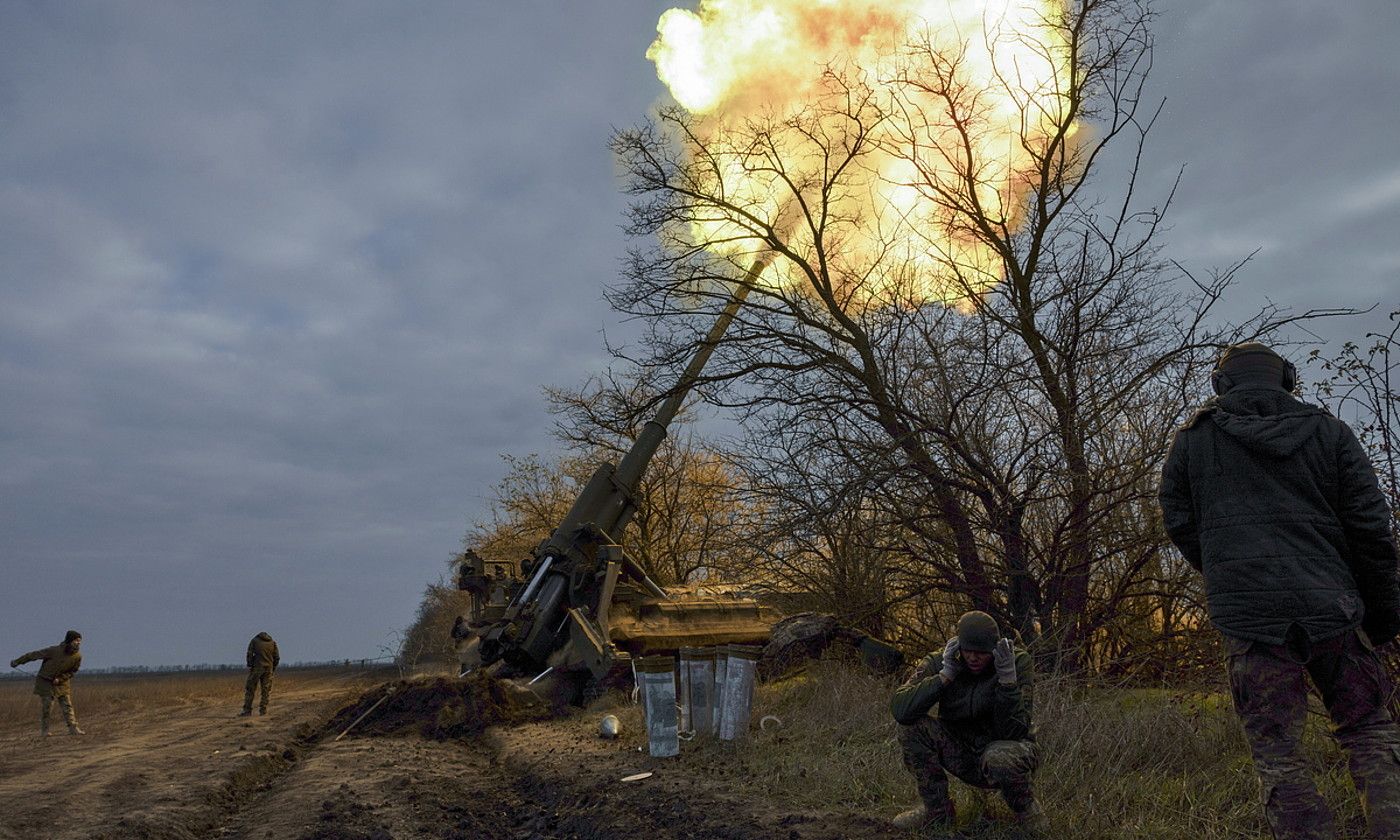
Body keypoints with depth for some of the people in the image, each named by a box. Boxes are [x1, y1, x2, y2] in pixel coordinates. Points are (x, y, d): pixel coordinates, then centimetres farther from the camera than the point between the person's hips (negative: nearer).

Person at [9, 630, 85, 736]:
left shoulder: (78, 657, -11)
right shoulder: (55, 651, -24)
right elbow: (35, 654, -13)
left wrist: (60, 679, -11)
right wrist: (17, 662, -5)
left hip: (62, 682, 4)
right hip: (46, 681, -4)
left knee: (67, 705, -1)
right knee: (46, 706, -3)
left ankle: (73, 728, -2)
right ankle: (44, 730, 10)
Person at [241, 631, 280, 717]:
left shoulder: (254, 640, 9)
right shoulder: (273, 643, 15)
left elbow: (249, 654, -3)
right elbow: (277, 658, 9)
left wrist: (249, 666, 2)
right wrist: (273, 669, 16)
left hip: (257, 667, -2)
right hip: (268, 668, 2)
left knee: (249, 689, 3)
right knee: (266, 690, 7)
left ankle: (247, 710, -1)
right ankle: (263, 710, 4)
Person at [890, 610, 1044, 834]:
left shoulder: (1018, 662, -18)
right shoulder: (940, 662, -14)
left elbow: (1012, 733, -25)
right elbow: (899, 709, -29)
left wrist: (1008, 679, -36)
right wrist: (945, 675, -33)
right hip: (963, 755, 3)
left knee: (1000, 759, -38)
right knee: (912, 726, -21)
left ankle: (1026, 808, -2)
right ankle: (938, 812, -3)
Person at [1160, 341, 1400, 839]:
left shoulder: (1194, 439, 6)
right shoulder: (1328, 431, 7)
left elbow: (1179, 523, 8)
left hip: (1246, 611, -1)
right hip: (1331, 606, 2)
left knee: (1277, 755, 2)